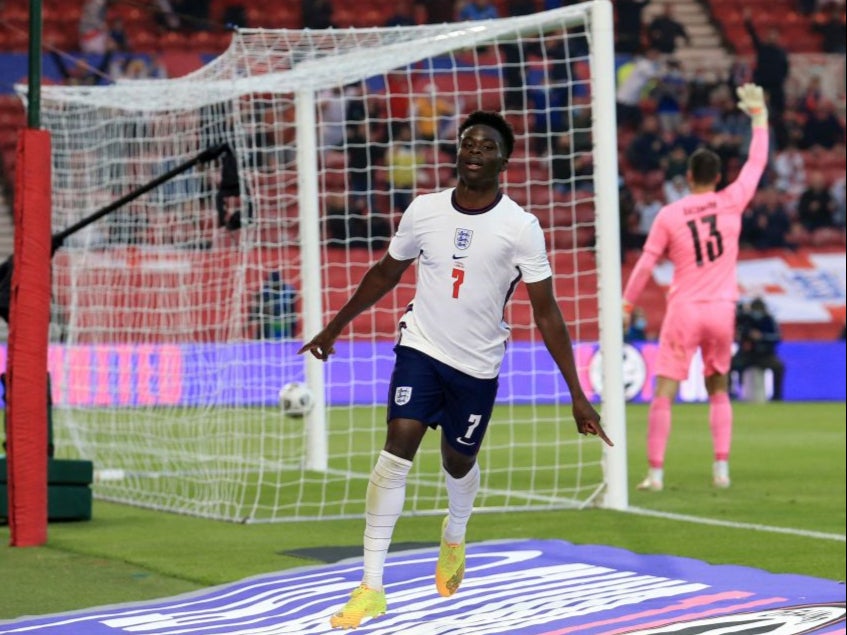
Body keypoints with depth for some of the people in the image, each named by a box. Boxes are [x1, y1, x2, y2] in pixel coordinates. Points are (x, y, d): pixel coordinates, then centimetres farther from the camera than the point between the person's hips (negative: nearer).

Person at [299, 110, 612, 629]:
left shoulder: (521, 228, -11)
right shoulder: (424, 210, -3)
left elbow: (547, 313, -10)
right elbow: (386, 274, 14)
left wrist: (577, 394, -14)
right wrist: (335, 328, 19)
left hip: (478, 366, -1)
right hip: (421, 350, 1)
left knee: (459, 463, 13)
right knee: (397, 450, -16)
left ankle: (455, 537, 51)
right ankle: (372, 587, -14)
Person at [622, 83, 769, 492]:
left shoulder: (668, 216, -3)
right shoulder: (731, 203, -1)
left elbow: (645, 264, -2)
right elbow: (756, 164, 12)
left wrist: (626, 305, 8)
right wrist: (759, 117, 22)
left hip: (684, 310, -2)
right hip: (721, 309, 2)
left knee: (663, 394, -2)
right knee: (718, 390, 16)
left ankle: (655, 471, -9)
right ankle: (721, 467, 8)